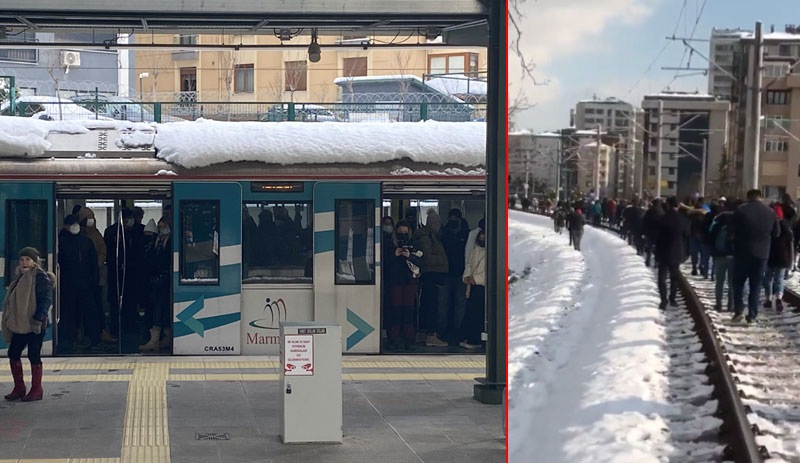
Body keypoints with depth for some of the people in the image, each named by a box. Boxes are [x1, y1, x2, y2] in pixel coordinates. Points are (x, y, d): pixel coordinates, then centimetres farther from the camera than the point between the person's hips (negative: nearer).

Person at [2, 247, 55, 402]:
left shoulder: (41, 277, -11)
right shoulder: (20, 277, 16)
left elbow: (46, 300, -17)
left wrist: (38, 318, -25)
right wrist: (10, 321, 19)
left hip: (35, 325, -9)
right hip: (20, 325, 9)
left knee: (34, 355, -3)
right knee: (13, 353, 10)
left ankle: (36, 390, 6)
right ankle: (19, 388, 20)